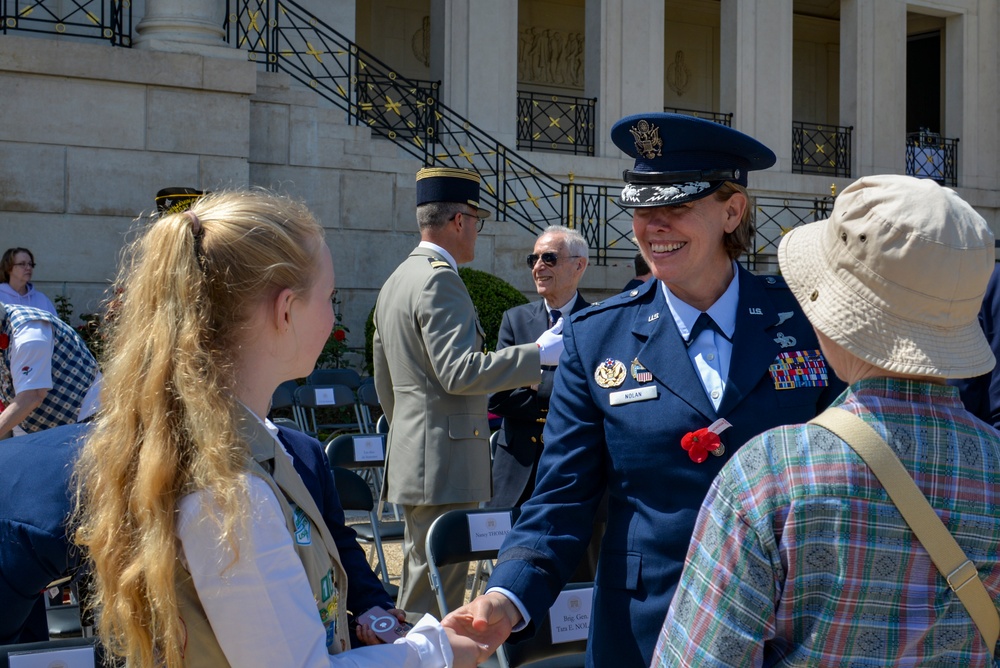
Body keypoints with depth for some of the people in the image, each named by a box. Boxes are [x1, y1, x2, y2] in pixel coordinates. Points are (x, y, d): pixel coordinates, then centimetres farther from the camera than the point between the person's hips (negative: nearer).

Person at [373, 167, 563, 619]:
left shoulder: (396, 281, 17)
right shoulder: (440, 280, -14)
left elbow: (385, 383, 22)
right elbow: (459, 373, -23)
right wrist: (539, 354, -17)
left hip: (412, 458, 10)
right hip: (445, 464, -10)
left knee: (420, 579, 17)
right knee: (437, 590, -6)